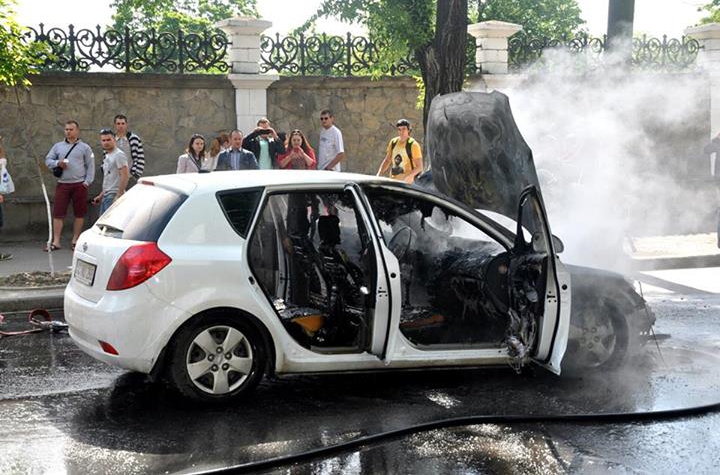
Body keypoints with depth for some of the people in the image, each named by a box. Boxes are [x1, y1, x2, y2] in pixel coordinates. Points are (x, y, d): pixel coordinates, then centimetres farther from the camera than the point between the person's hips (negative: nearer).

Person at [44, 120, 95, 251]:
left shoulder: (85, 147, 5)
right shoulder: (58, 146, 12)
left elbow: (90, 166, 2)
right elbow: (48, 160, 13)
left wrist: (87, 182, -8)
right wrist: (57, 163, -7)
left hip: (79, 185, -2)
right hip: (62, 184, 2)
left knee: (79, 214, 3)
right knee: (58, 213, -2)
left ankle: (75, 240, 13)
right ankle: (56, 242, 0)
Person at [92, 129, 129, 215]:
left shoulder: (118, 155, -12)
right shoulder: (107, 156, 19)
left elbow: (125, 176, -20)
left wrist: (119, 195, -23)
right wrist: (101, 195, 22)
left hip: (114, 195, -10)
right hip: (106, 196, 10)